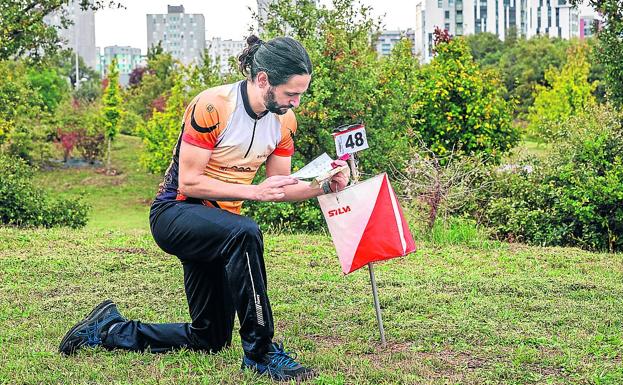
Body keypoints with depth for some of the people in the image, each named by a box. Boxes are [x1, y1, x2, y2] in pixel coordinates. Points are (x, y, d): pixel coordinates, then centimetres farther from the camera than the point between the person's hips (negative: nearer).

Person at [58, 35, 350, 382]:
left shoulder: (284, 120, -2)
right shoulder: (211, 106, -23)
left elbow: (280, 188, 4)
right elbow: (188, 183, -22)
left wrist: (325, 186, -13)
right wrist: (253, 191, -29)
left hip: (218, 228, 8)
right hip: (176, 213, -8)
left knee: (210, 339, 11)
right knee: (245, 233, -40)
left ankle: (109, 328, 28)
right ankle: (260, 351, -29)